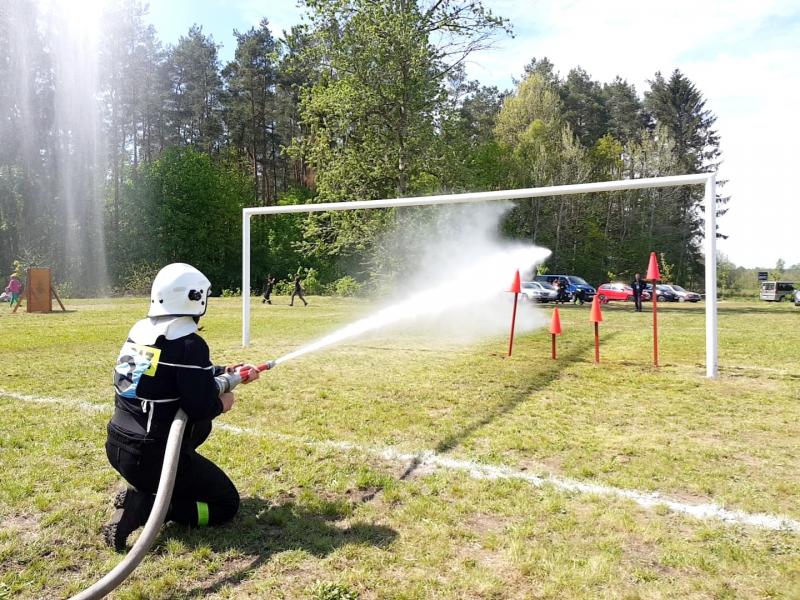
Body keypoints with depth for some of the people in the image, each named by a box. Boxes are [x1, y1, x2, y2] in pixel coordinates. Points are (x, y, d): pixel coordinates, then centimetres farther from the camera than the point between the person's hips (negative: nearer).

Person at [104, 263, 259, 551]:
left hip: (117, 447, 8)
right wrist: (222, 403, -1)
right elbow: (202, 406, -23)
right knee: (226, 505, 7)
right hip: (152, 457, -8)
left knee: (201, 426, 30)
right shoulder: (189, 344, -20)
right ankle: (142, 505, -8)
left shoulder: (140, 331, 4)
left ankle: (147, 486, 17)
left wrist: (227, 371, 20)